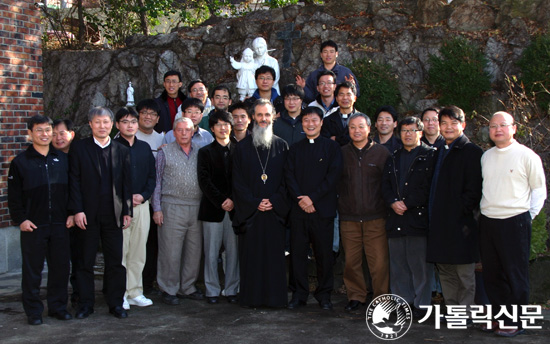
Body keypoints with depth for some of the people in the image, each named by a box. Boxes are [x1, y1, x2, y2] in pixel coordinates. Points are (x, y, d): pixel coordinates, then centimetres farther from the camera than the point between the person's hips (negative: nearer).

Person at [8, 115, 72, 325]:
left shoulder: (63, 159, 9)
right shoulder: (20, 162, 1)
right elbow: (14, 196, 1)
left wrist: (71, 214, 5)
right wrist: (21, 219, -8)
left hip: (60, 224, 3)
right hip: (33, 226, -2)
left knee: (60, 266, 7)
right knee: (32, 269, 4)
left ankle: (57, 306, 20)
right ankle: (33, 311, 15)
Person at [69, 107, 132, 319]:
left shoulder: (122, 150, 9)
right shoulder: (79, 148, 3)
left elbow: (127, 182, 8)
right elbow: (74, 181, -2)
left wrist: (127, 211, 2)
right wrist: (77, 210, -9)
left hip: (113, 214, 2)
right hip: (88, 214, -1)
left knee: (115, 261, 5)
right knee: (85, 261, 6)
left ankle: (116, 303, 16)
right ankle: (86, 304, 17)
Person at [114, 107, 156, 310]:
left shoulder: (144, 148, 14)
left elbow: (152, 176, 14)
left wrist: (143, 195, -2)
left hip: (141, 204, 5)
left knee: (138, 251, 7)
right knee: (119, 251, -4)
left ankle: (135, 292, 15)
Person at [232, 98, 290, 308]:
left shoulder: (281, 146, 8)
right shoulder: (242, 147, 6)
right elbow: (238, 181, 2)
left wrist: (274, 201, -8)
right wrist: (254, 203, -8)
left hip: (275, 210, 0)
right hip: (249, 210, 0)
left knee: (275, 255, 2)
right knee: (251, 255, 1)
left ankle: (275, 297, 10)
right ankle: (251, 297, 10)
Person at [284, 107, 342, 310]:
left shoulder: (332, 147, 5)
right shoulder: (295, 149, 14)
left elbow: (333, 175, -5)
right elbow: (289, 176, 6)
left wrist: (312, 198, -12)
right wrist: (300, 199, -9)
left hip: (323, 209, -2)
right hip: (299, 209, 2)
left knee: (324, 253, 2)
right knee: (297, 253, 3)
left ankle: (324, 295, 14)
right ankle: (299, 294, 14)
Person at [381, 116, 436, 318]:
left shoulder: (430, 156, 1)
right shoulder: (393, 159, 20)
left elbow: (430, 187, -7)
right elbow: (385, 185, 14)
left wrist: (407, 203, -11)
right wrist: (393, 202, -5)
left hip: (419, 218, -5)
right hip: (396, 220, 5)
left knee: (420, 265, -3)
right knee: (398, 264, 7)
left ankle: (421, 305, 5)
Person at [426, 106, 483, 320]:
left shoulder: (471, 152, -7)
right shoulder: (441, 153, 18)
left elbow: (474, 189, -13)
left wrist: (461, 212, -17)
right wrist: (434, 217, 11)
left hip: (460, 222, -8)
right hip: (440, 223, 8)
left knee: (464, 274, 1)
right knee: (445, 271, 13)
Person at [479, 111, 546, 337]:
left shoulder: (526, 156, -5)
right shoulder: (486, 157, 11)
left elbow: (539, 189, 0)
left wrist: (529, 216, -2)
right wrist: (482, 210, 12)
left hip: (514, 221, -5)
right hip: (487, 222, 5)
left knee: (515, 274, 1)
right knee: (492, 274, 11)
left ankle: (515, 322, 11)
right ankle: (498, 317, 23)